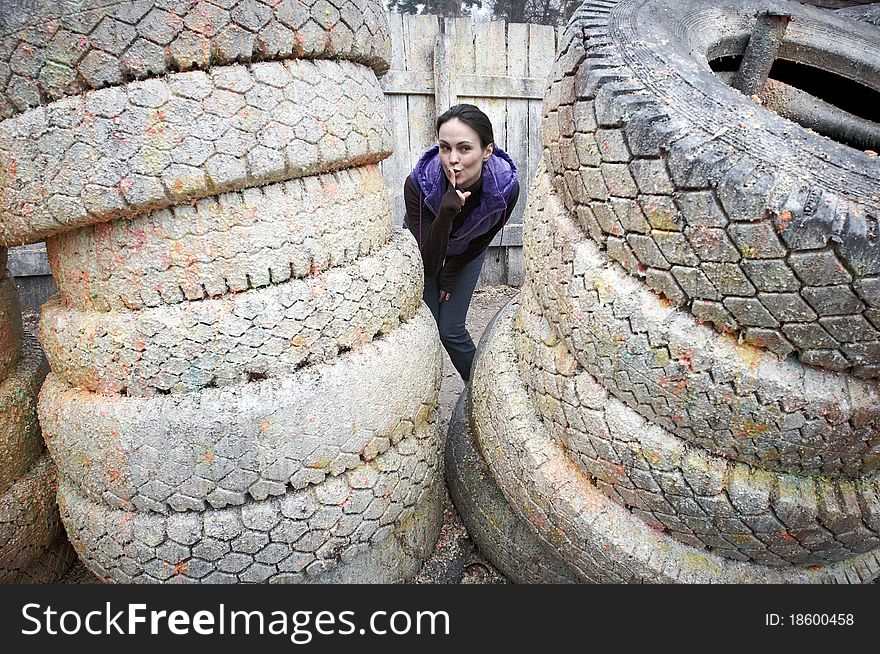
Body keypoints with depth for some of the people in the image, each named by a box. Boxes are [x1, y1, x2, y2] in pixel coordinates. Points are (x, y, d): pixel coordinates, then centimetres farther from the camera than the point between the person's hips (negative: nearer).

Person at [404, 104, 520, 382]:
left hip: (466, 252, 0)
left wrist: (450, 273, -3)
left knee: (451, 330, -3)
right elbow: (428, 263, -37)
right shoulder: (418, 183, -38)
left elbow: (481, 241, -13)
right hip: (425, 248, 0)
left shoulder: (506, 187, -34)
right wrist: (445, 215, -52)